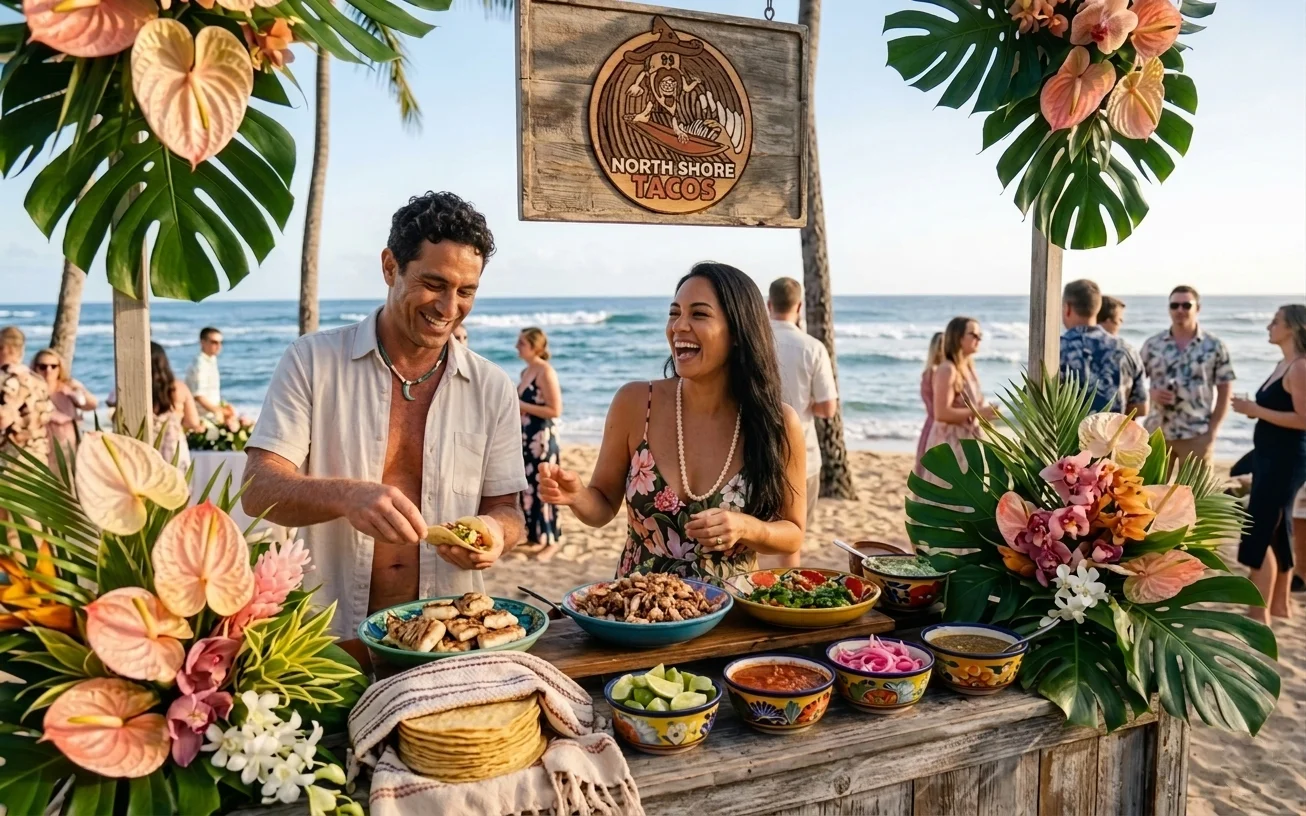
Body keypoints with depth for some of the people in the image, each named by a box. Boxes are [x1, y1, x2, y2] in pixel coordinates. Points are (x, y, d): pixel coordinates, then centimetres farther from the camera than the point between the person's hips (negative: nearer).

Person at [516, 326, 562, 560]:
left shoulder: (546, 372, -15)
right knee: (527, 488, 13)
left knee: (543, 489, -2)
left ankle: (550, 541, 9)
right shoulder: (526, 371, 11)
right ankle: (533, 535, 25)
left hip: (542, 439, -9)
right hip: (526, 439, 9)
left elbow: (555, 410, -19)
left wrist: (521, 406, -18)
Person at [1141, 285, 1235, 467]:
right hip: (1156, 433, 2)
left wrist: (1213, 428, -6)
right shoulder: (1152, 344, 3)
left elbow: (1225, 389, 1)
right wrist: (1151, 393, -13)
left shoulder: (1214, 346, 0)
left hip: (1196, 435, -1)